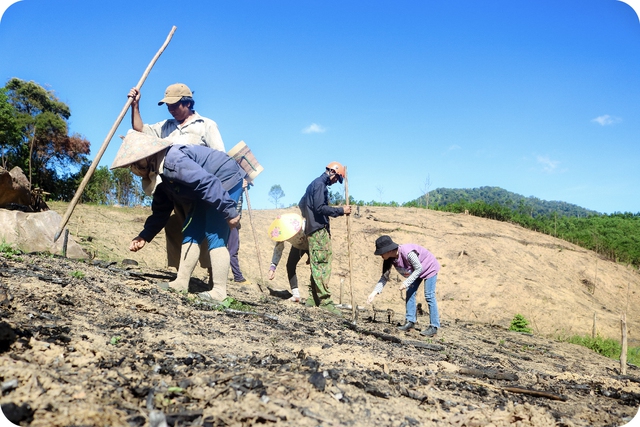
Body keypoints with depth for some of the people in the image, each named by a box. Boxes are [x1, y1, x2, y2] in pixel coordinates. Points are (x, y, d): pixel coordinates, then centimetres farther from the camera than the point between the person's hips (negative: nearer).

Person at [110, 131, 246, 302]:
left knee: (215, 237, -15)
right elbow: (161, 211, 13)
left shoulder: (172, 160, -26)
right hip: (207, 191, 10)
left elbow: (208, 183, -32)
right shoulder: (157, 176, 7)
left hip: (226, 179, -10)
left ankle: (219, 292, -14)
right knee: (191, 235, 7)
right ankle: (181, 283, 12)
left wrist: (229, 211, -30)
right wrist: (144, 236, 4)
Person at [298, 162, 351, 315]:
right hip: (319, 230, -10)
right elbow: (320, 207, -20)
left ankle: (312, 298, 13)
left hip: (313, 229, 10)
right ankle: (325, 301, -12)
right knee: (322, 264, -11)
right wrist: (341, 210, -17)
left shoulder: (315, 184, 21)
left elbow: (301, 203, 30)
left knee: (317, 265, 11)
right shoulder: (320, 184, -10)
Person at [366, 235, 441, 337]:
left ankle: (434, 327, -4)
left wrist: (406, 283, -31)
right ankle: (410, 322, 11)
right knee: (410, 293, 3)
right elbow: (384, 277, -11)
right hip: (416, 270, 8)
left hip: (429, 268, -7)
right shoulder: (390, 259, -16)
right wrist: (374, 293, -20)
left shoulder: (407, 253, -40)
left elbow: (419, 268, -28)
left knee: (429, 296, -9)